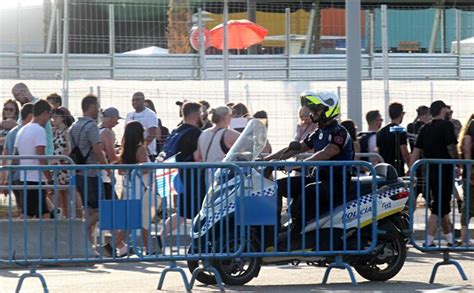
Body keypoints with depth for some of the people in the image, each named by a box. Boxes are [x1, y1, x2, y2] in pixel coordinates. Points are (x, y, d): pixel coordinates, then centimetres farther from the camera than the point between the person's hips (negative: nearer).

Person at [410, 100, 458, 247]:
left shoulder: (425, 128, 10)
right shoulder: (447, 125, -10)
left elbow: (416, 151, 8)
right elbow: (451, 147, -15)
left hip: (429, 171, 7)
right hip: (444, 170, -7)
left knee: (444, 206, 18)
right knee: (439, 207, -5)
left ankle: (450, 238, 27)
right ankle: (428, 241, -11)